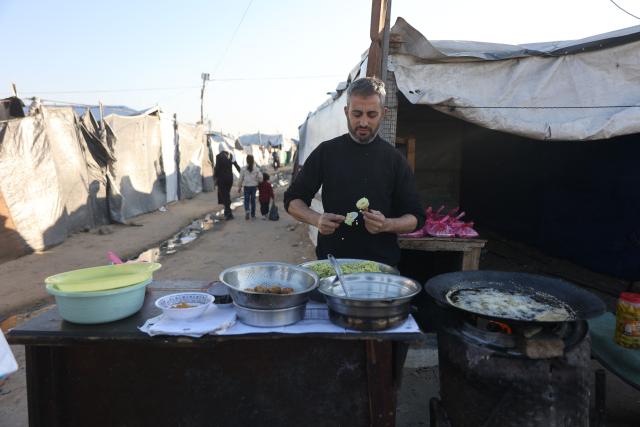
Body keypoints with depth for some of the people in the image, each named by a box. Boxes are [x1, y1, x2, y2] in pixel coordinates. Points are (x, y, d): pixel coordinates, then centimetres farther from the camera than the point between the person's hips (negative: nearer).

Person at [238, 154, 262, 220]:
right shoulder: (256, 169, -3)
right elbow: (260, 177, -4)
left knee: (246, 200, 6)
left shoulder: (243, 168, -5)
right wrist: (257, 183, 16)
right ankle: (253, 214, 18)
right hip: (254, 186, 1)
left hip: (246, 186, -1)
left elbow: (241, 178, -1)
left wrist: (239, 187, 8)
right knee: (253, 200, 12)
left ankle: (247, 210, -17)